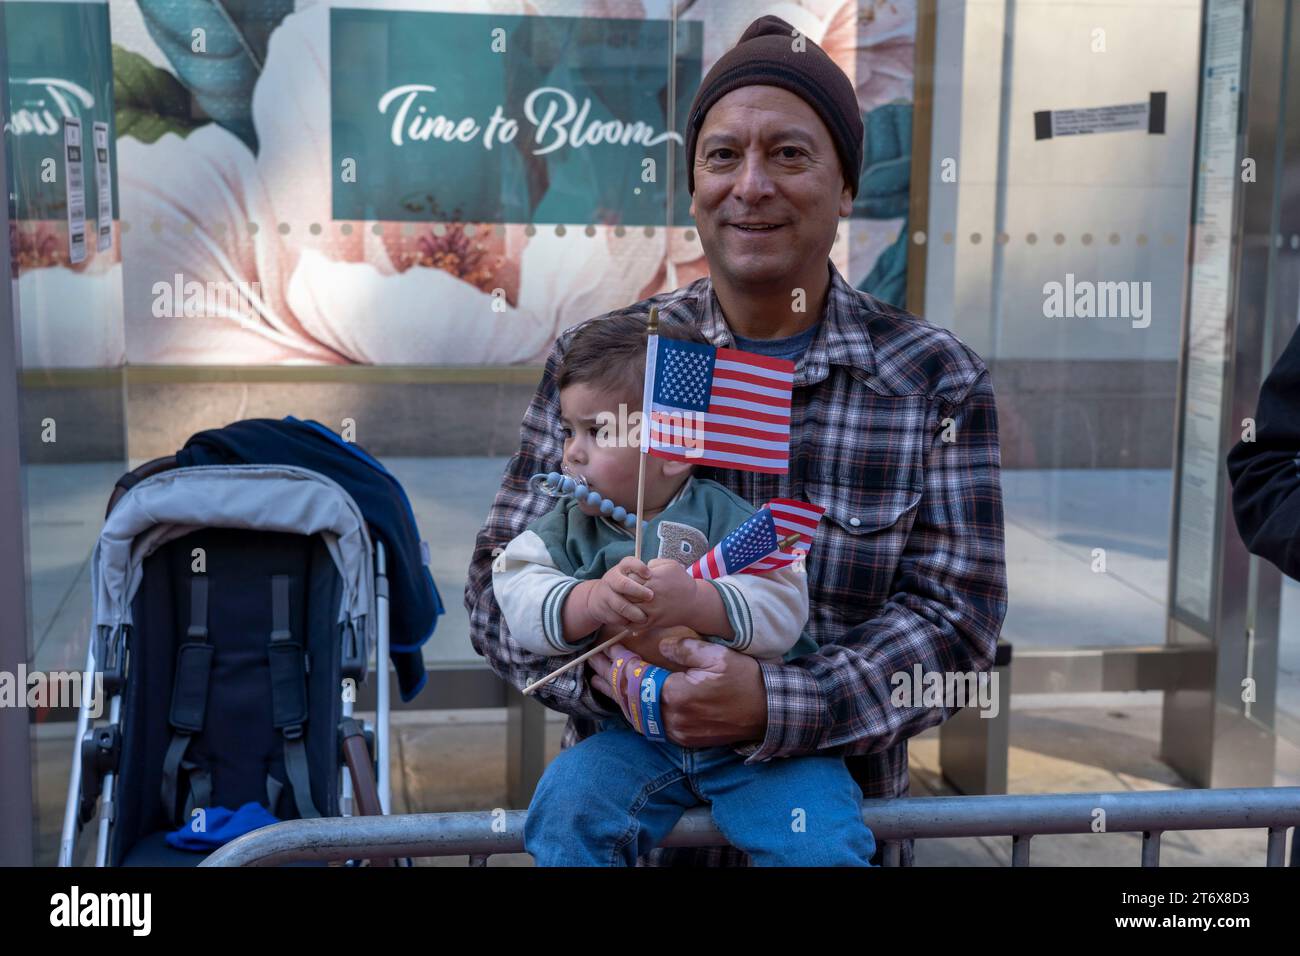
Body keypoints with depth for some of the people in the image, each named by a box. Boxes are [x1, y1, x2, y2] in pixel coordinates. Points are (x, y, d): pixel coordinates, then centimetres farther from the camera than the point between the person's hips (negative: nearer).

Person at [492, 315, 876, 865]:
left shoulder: (727, 519, -8)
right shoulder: (568, 529, 4)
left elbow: (783, 610, -19)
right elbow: (519, 597, -11)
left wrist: (694, 602, -35)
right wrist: (590, 602, -31)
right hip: (636, 734, 3)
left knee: (820, 843, -20)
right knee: (566, 805, -20)